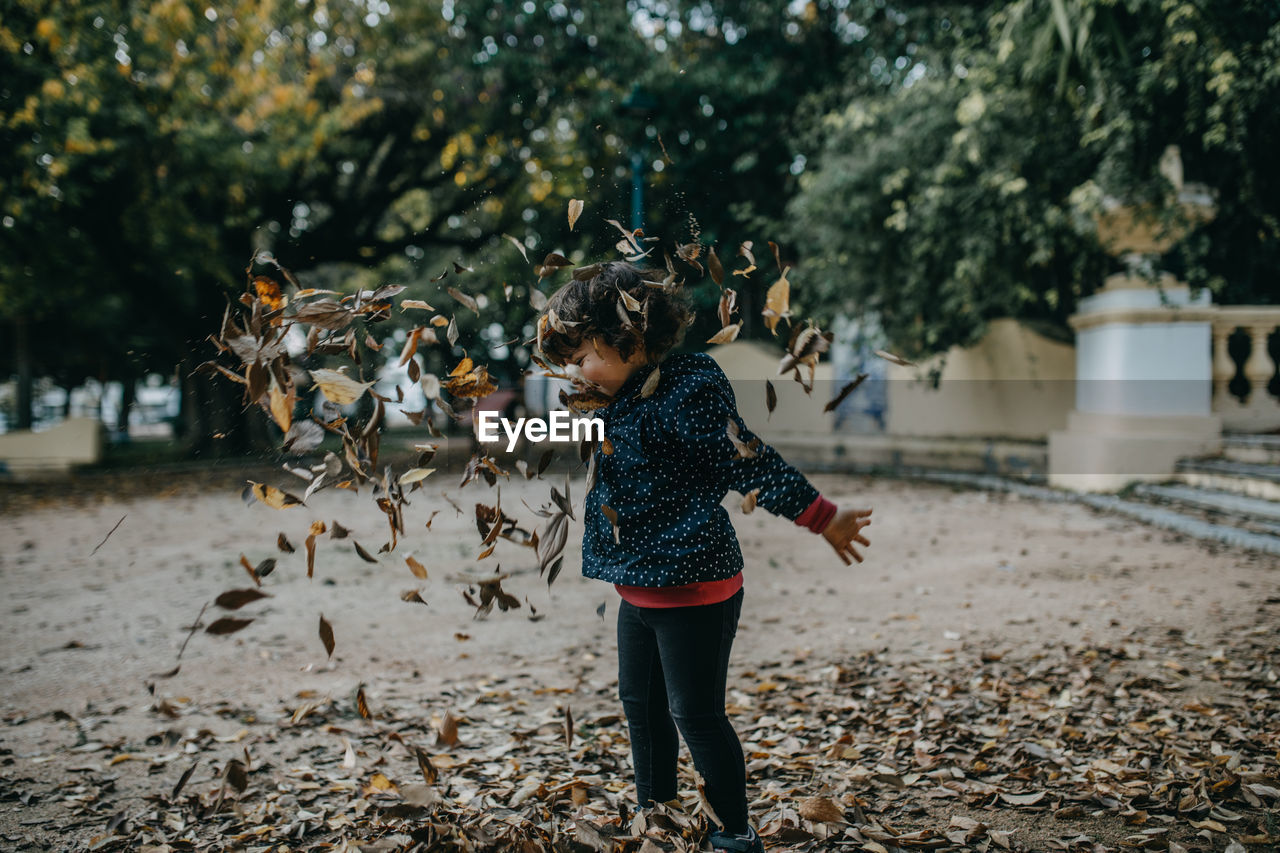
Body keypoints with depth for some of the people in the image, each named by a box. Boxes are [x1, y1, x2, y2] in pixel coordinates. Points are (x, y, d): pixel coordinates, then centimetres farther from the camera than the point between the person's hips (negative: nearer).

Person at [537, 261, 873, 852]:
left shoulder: (688, 388, -19)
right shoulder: (624, 397, 8)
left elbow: (751, 465, -18)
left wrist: (823, 519, -17)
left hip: (694, 589, -9)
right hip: (640, 589, 10)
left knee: (695, 715, -1)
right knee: (640, 703, 20)